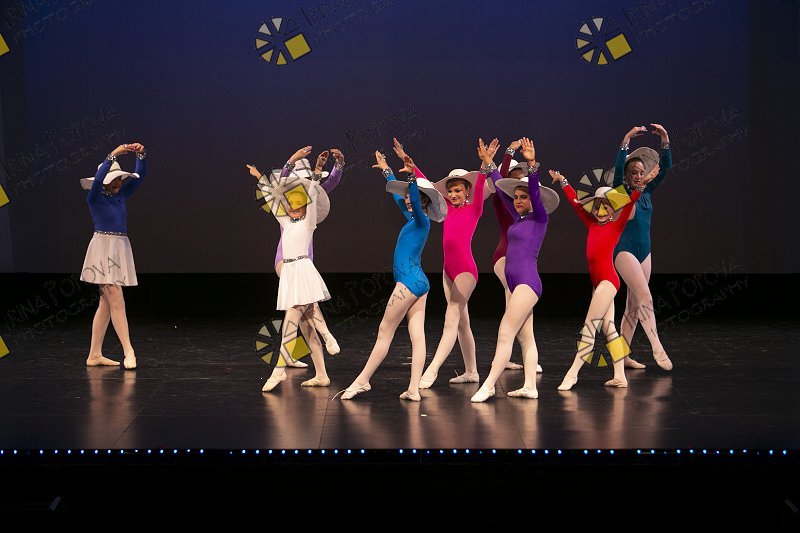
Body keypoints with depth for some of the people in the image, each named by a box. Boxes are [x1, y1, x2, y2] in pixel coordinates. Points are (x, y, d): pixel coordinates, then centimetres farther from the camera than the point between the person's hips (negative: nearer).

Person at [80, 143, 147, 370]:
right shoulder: (95, 197, -6)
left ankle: (95, 355, 12)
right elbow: (98, 178, -25)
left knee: (106, 304, 8)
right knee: (117, 302, -11)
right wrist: (114, 154, -28)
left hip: (120, 250, 8)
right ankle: (128, 352, -12)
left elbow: (140, 175, 10)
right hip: (104, 250, -8)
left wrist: (141, 154, -5)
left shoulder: (121, 195, 12)